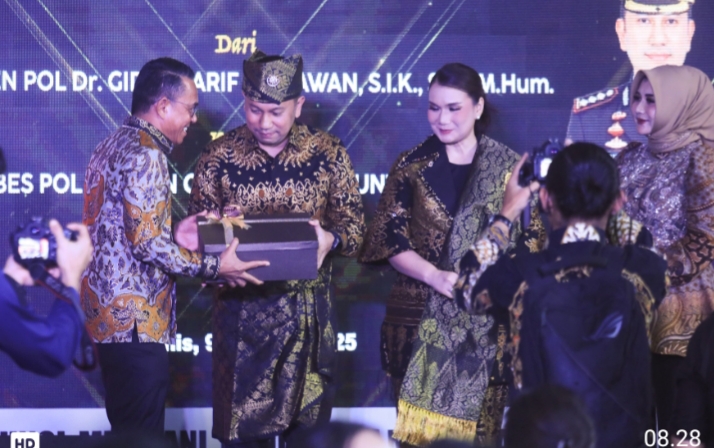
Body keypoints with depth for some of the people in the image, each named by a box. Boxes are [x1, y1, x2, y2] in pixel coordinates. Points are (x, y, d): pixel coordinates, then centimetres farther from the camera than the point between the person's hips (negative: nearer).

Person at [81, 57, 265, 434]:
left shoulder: (112, 147, 16)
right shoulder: (145, 154, -15)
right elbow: (146, 241, -21)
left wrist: (173, 235, 11)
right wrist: (213, 267, -15)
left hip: (107, 314, 10)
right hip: (136, 319, -10)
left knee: (127, 432, 16)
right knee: (143, 435, -6)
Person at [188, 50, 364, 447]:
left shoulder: (328, 153, 0)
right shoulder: (219, 156, -1)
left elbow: (354, 222, 1)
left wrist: (330, 239, -22)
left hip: (309, 311, 1)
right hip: (242, 310, 0)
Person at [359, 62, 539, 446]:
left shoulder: (509, 167, 4)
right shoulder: (411, 166, 5)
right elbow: (391, 239, -1)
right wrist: (435, 275, -15)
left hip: (487, 318, 0)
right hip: (422, 317, 1)